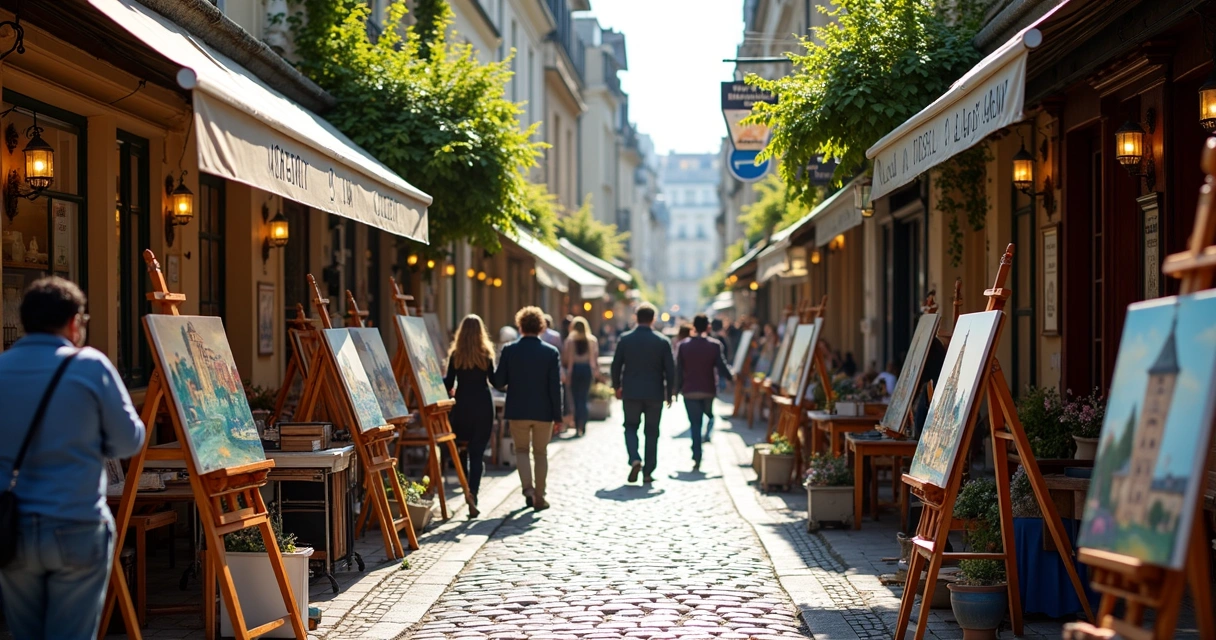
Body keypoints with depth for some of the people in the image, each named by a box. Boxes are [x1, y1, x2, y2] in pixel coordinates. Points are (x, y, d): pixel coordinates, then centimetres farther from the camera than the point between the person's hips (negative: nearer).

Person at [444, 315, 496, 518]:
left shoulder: (455, 355, -1)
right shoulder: (486, 354, -3)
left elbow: (448, 383, -1)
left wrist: (449, 390, 21)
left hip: (462, 404, 1)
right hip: (482, 404, -1)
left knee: (462, 449, 15)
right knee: (478, 452, 0)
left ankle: (467, 489, 4)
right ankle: (473, 494, -12)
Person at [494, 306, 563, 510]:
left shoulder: (509, 350, -6)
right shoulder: (551, 352, -6)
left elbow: (498, 382, -3)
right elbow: (555, 386, -7)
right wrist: (558, 416, -1)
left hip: (518, 410, 0)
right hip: (543, 411, 0)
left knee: (521, 450, 15)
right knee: (540, 453, 13)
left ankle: (528, 487, -7)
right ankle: (539, 497, 15)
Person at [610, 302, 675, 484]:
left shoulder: (625, 339, -4)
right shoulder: (662, 341, -6)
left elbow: (616, 365, 1)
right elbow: (670, 369, -4)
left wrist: (617, 386, 15)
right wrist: (669, 393, 7)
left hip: (631, 393, 0)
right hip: (654, 393, 0)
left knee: (631, 427, 14)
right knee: (652, 432, 9)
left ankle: (634, 459, -12)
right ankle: (648, 472, 9)